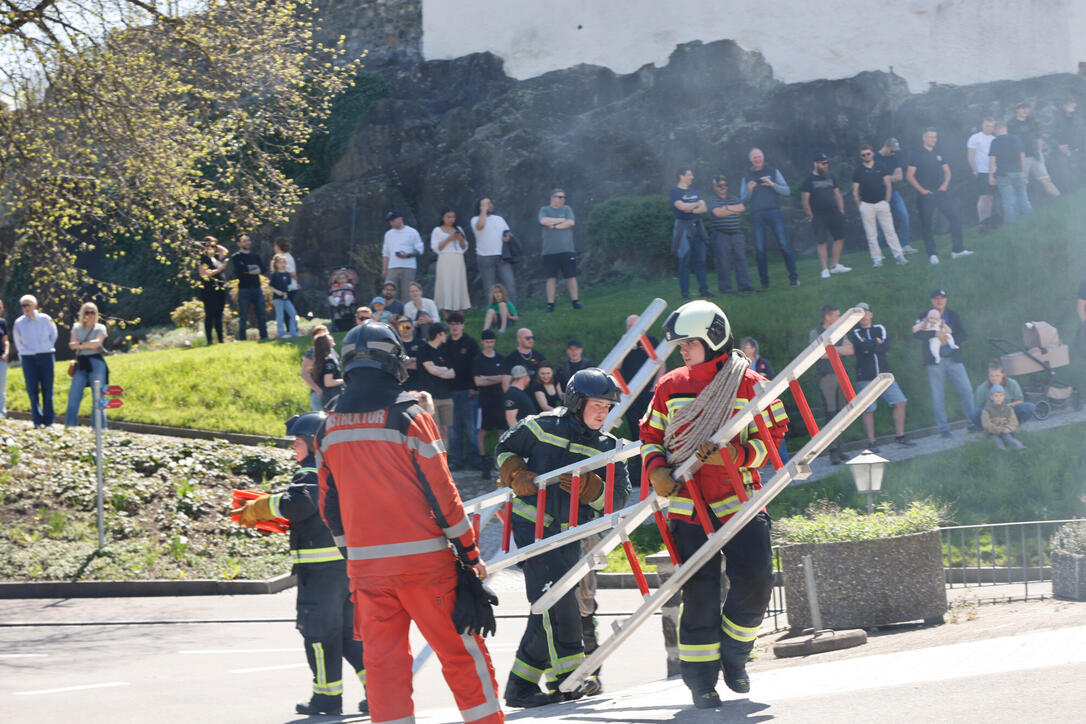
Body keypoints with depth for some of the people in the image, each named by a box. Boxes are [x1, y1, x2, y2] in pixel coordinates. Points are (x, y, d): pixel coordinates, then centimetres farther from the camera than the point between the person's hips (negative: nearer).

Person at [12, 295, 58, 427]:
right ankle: (38, 421, 0)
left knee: (47, 390, 0)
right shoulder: (19, 323, 2)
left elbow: (53, 336, 16)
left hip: (46, 356, 0)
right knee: (32, 390, -3)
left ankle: (49, 420, 6)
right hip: (28, 358, 0)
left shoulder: (45, 319, 1)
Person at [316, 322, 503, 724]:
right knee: (461, 651, 4)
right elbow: (442, 495, -9)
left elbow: (330, 506, 12)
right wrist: (471, 556, -3)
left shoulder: (329, 429, 6)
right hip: (422, 560, -4)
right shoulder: (409, 417, -9)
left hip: (365, 565, 4)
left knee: (383, 660, 8)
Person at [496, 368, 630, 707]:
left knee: (549, 610, 6)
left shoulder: (607, 447, 5)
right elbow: (505, 449, 9)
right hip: (531, 526, -5)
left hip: (568, 534, 5)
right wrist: (517, 476, -9)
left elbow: (618, 498, -1)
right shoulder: (543, 426, -4)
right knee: (557, 598, -16)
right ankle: (568, 677, -9)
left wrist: (588, 487, -18)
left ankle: (521, 684, 15)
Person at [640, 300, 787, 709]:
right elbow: (651, 435, 15)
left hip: (740, 500, -1)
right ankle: (701, 678, 10)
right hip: (688, 503, 1)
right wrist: (656, 470, -4)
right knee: (699, 592, 0)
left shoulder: (750, 384, -1)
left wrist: (737, 454, -17)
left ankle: (733, 654, 17)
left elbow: (774, 434, -1)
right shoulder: (670, 387, 7)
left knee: (754, 583, -9)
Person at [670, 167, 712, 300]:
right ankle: (685, 292, -3)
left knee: (700, 260, 5)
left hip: (697, 226, 6)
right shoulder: (674, 192, -2)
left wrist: (691, 210, -11)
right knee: (684, 261, -5)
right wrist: (697, 204, -1)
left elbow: (703, 208, 6)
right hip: (683, 227, -6)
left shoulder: (694, 192, 18)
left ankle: (704, 289, 9)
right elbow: (682, 206, -17)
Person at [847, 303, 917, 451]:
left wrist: (870, 347, -12)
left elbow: (886, 347, -6)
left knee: (900, 402, -3)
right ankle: (871, 443, 4)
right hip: (865, 378, -3)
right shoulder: (855, 333, 4)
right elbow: (863, 346, -17)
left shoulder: (880, 329, 12)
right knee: (868, 410, -4)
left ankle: (899, 436, 8)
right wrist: (877, 342, -5)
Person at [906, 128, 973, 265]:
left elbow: (947, 171, 20)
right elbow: (909, 175, -7)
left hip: (941, 192, 5)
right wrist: (921, 190, -12)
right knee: (928, 225, -1)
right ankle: (932, 254, 8)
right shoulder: (918, 154, -4)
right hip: (926, 195, -5)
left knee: (955, 216, -2)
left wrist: (945, 184, 2)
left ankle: (957, 249, 4)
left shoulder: (939, 152, 12)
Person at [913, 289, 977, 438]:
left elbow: (964, 335, 3)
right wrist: (936, 333, -22)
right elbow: (917, 333, -11)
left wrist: (947, 341, -12)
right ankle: (943, 429, 3)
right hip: (935, 361, -2)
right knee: (938, 397, -2)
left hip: (954, 359, 2)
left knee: (966, 391, -3)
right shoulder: (924, 317, 6)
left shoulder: (953, 315, 12)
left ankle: (973, 423, 5)